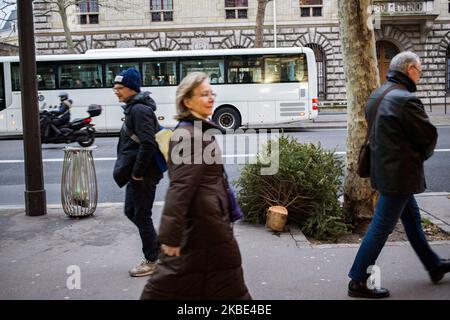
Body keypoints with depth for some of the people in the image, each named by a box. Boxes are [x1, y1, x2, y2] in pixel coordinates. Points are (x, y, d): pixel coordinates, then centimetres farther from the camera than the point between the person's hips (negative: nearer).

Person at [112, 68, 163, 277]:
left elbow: (148, 144, -26)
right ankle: (157, 247, 29)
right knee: (131, 211, 18)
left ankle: (152, 261, 13)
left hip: (143, 175, -10)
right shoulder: (133, 108, 15)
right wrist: (133, 172, 18)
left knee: (141, 216, 0)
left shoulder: (139, 110, -17)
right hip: (136, 173, 10)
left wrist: (137, 172, -20)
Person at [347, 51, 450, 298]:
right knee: (381, 227, -2)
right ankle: (358, 282, 6)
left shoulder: (377, 96, 10)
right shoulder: (406, 100, -21)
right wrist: (421, 156, 8)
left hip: (382, 166, 10)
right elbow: (429, 136, -14)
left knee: (412, 218, 22)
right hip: (399, 173, -10)